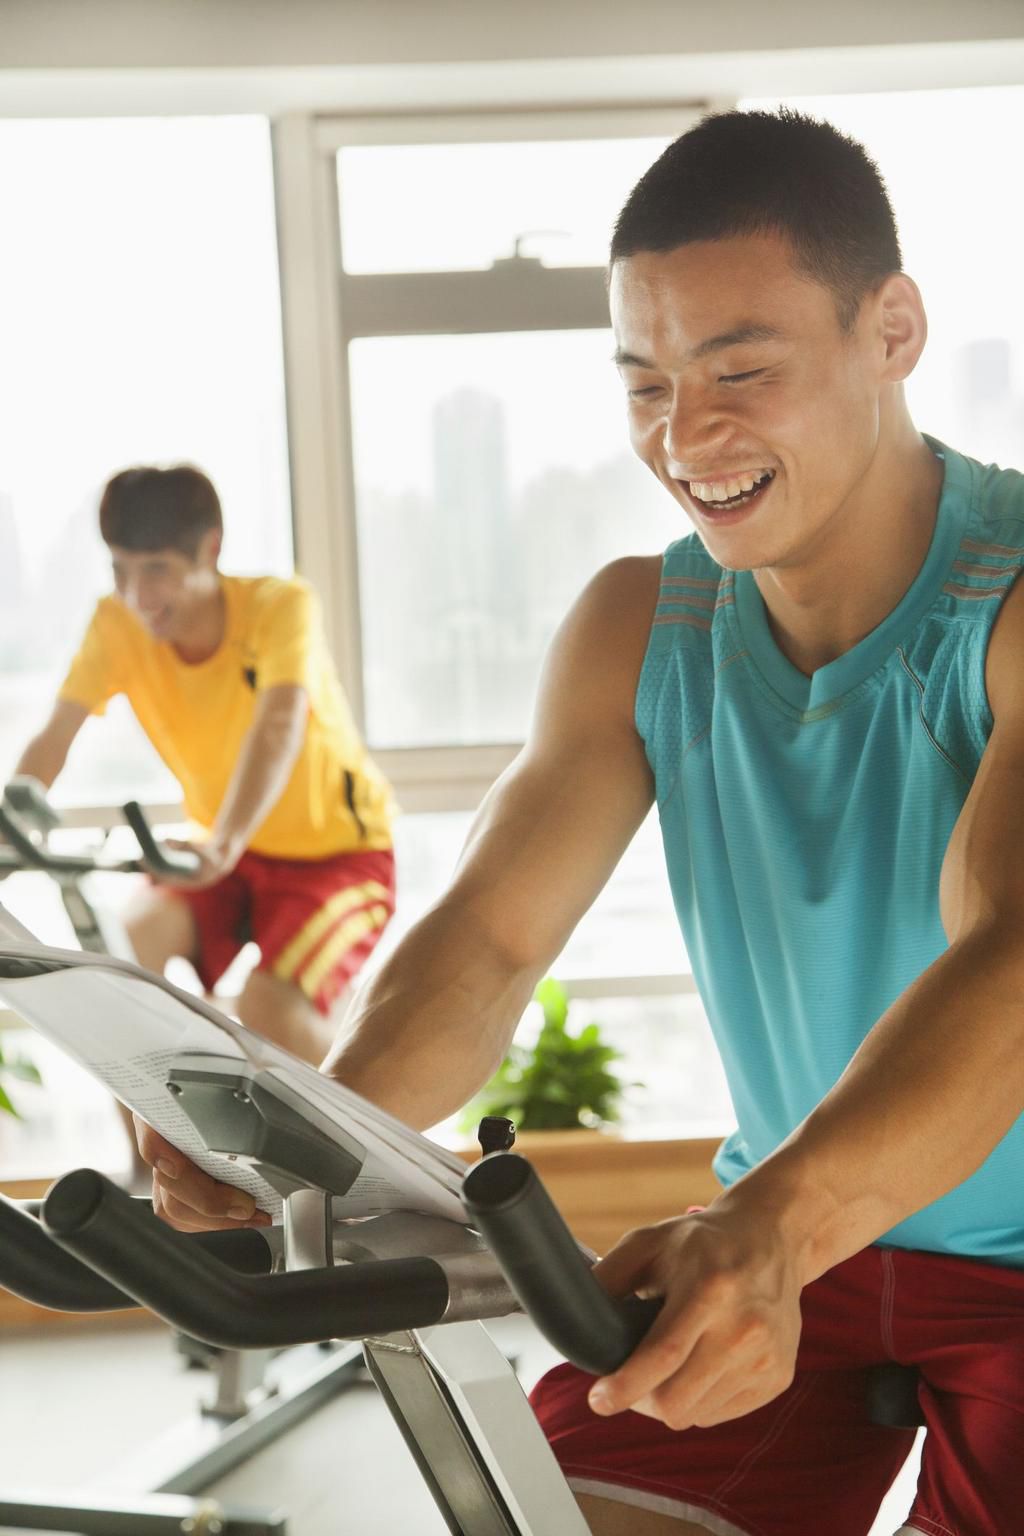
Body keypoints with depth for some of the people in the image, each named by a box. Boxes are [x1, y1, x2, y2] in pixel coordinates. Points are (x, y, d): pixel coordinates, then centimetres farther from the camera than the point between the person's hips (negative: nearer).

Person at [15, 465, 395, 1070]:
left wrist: (226, 843, -56)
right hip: (225, 859, 4)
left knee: (266, 1007, -27)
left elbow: (279, 726, -40)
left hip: (337, 853, -4)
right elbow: (55, 737, -20)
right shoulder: (118, 624, -12)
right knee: (126, 946, -25)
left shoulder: (280, 605, -23)